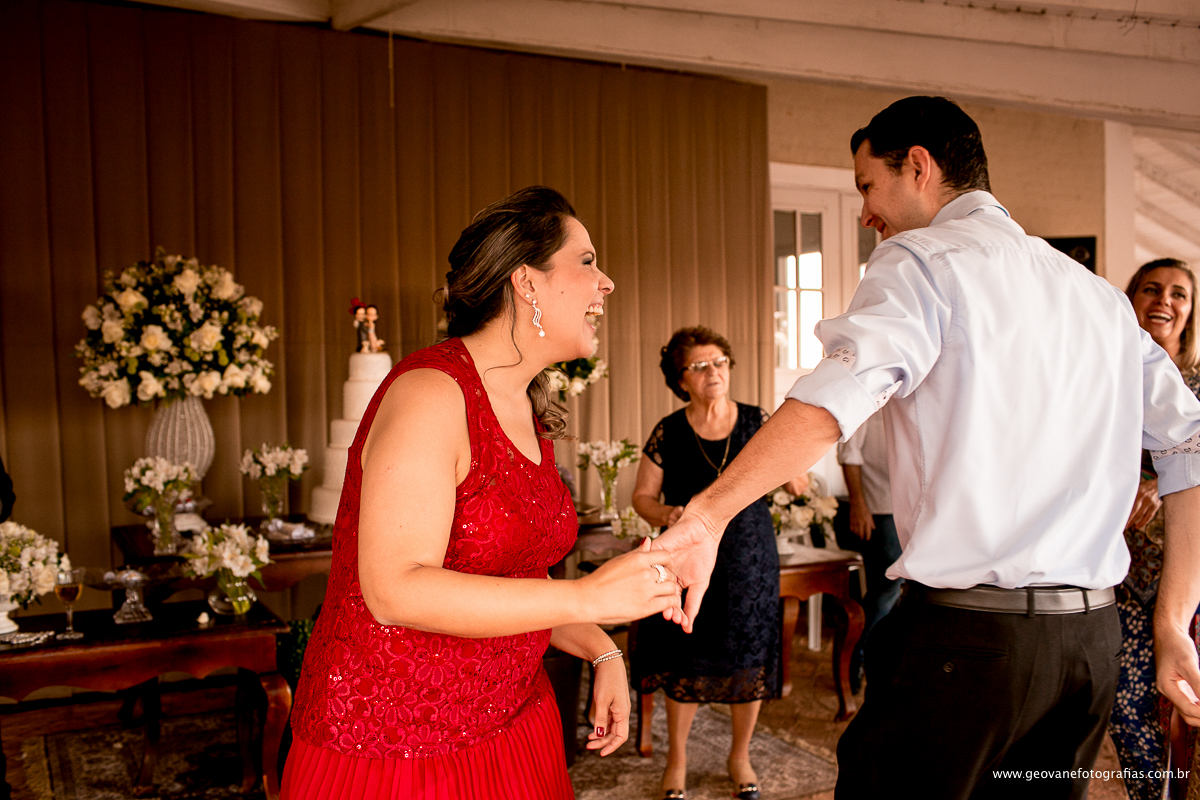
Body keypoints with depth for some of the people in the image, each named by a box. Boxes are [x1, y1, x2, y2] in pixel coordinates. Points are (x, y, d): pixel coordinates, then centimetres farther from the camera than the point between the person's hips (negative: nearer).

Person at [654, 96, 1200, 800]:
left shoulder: (924, 261, -6)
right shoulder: (1100, 294, 15)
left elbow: (843, 393, -26)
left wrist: (707, 516, -31)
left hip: (969, 631, -7)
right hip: (1094, 636, 8)